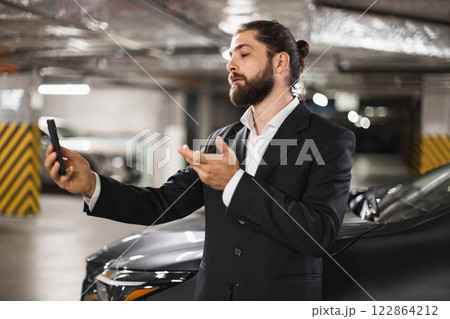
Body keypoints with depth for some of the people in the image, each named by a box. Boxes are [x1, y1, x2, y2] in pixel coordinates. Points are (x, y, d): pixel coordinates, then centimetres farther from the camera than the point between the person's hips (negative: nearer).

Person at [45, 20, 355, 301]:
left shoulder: (331, 140, -8)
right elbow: (166, 202, 4)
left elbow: (318, 233, -19)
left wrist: (234, 183, -21)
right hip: (213, 293, 5)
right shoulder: (222, 140, 9)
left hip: (283, 301, -4)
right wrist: (91, 184, -11)